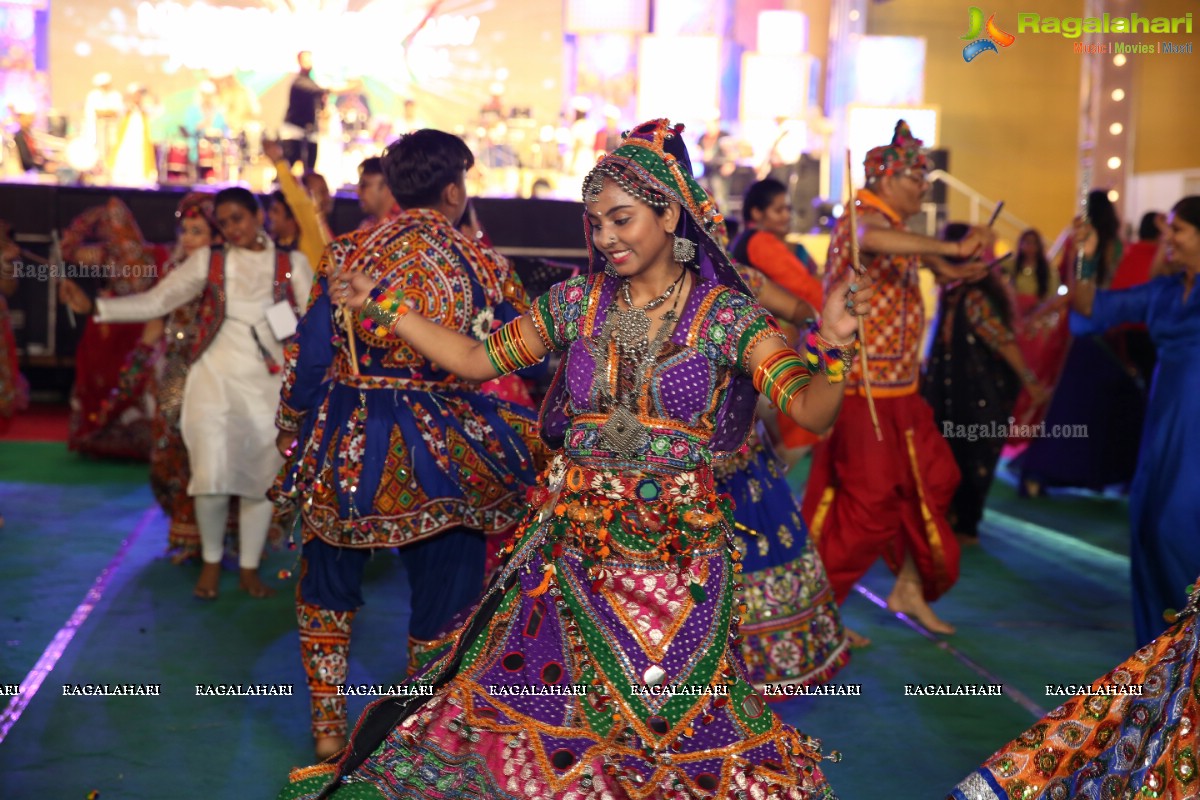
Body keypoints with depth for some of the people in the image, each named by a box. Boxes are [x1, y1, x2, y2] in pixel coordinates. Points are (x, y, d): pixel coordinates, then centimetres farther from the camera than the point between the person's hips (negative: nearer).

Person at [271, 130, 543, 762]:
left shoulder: (347, 254, -4)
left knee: (329, 586, 22)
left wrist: (293, 433, 10)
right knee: (440, 600, 14)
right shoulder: (486, 267, -6)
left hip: (347, 447, 2)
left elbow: (308, 358, -2)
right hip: (445, 455, -1)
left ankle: (328, 723, 27)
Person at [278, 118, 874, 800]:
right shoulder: (577, 303, 4)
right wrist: (384, 306, 5)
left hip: (680, 547, -2)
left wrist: (832, 347, -37)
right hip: (574, 544, 3)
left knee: (682, 720, 6)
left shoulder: (727, 315, -7)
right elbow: (480, 359, 10)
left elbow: (810, 410, -17)